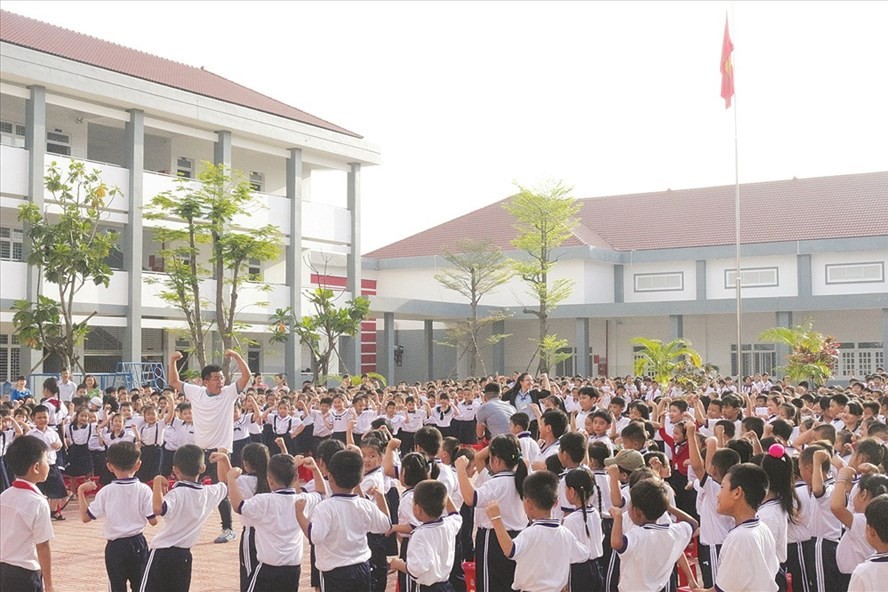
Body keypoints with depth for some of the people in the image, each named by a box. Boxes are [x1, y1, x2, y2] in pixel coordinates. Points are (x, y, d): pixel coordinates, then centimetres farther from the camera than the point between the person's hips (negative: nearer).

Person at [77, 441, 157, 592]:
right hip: (137, 544, 1)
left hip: (115, 547, -1)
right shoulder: (144, 490, -10)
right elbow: (153, 521, -7)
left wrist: (81, 491, 3)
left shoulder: (105, 492, -9)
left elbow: (85, 517, -5)